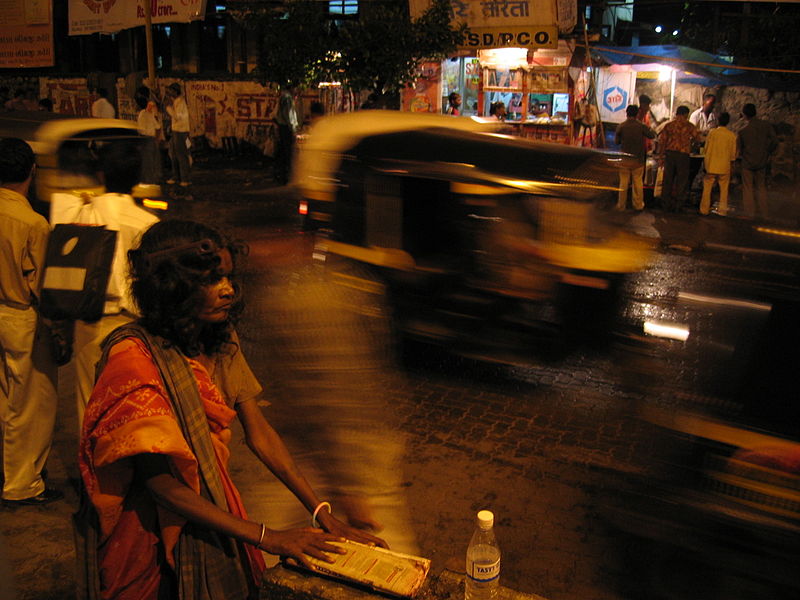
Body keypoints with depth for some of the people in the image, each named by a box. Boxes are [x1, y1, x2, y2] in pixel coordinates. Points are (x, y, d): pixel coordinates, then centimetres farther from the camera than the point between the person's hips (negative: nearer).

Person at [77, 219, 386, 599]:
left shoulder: (221, 341, -1)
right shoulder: (133, 356, -23)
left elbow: (258, 433, -4)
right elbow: (160, 483, -24)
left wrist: (321, 512, -11)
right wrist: (265, 538, -25)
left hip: (213, 515, 6)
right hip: (153, 535, -6)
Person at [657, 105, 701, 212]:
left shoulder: (669, 125, 5)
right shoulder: (689, 126, -1)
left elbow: (661, 140, 1)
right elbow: (697, 138, 6)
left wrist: (661, 155, 6)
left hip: (669, 154, 3)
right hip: (683, 155, -2)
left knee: (667, 179, 10)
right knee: (681, 181, 7)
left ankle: (666, 204, 14)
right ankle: (676, 205, 8)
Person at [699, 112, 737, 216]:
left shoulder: (712, 132, -5)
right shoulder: (732, 135, -3)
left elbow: (706, 149, 1)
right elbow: (733, 152, 4)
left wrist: (705, 162, 14)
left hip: (711, 165, -1)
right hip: (725, 166, 1)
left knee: (707, 188, 7)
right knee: (724, 189, 9)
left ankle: (704, 210, 7)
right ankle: (723, 210, 8)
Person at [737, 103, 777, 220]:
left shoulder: (743, 131, -12)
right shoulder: (766, 126, -6)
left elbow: (738, 149, -2)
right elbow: (774, 141, -6)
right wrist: (767, 153, 9)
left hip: (747, 163, -3)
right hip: (762, 162, 3)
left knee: (747, 189, 7)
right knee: (761, 188, 13)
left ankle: (750, 214, 7)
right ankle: (764, 214, 15)